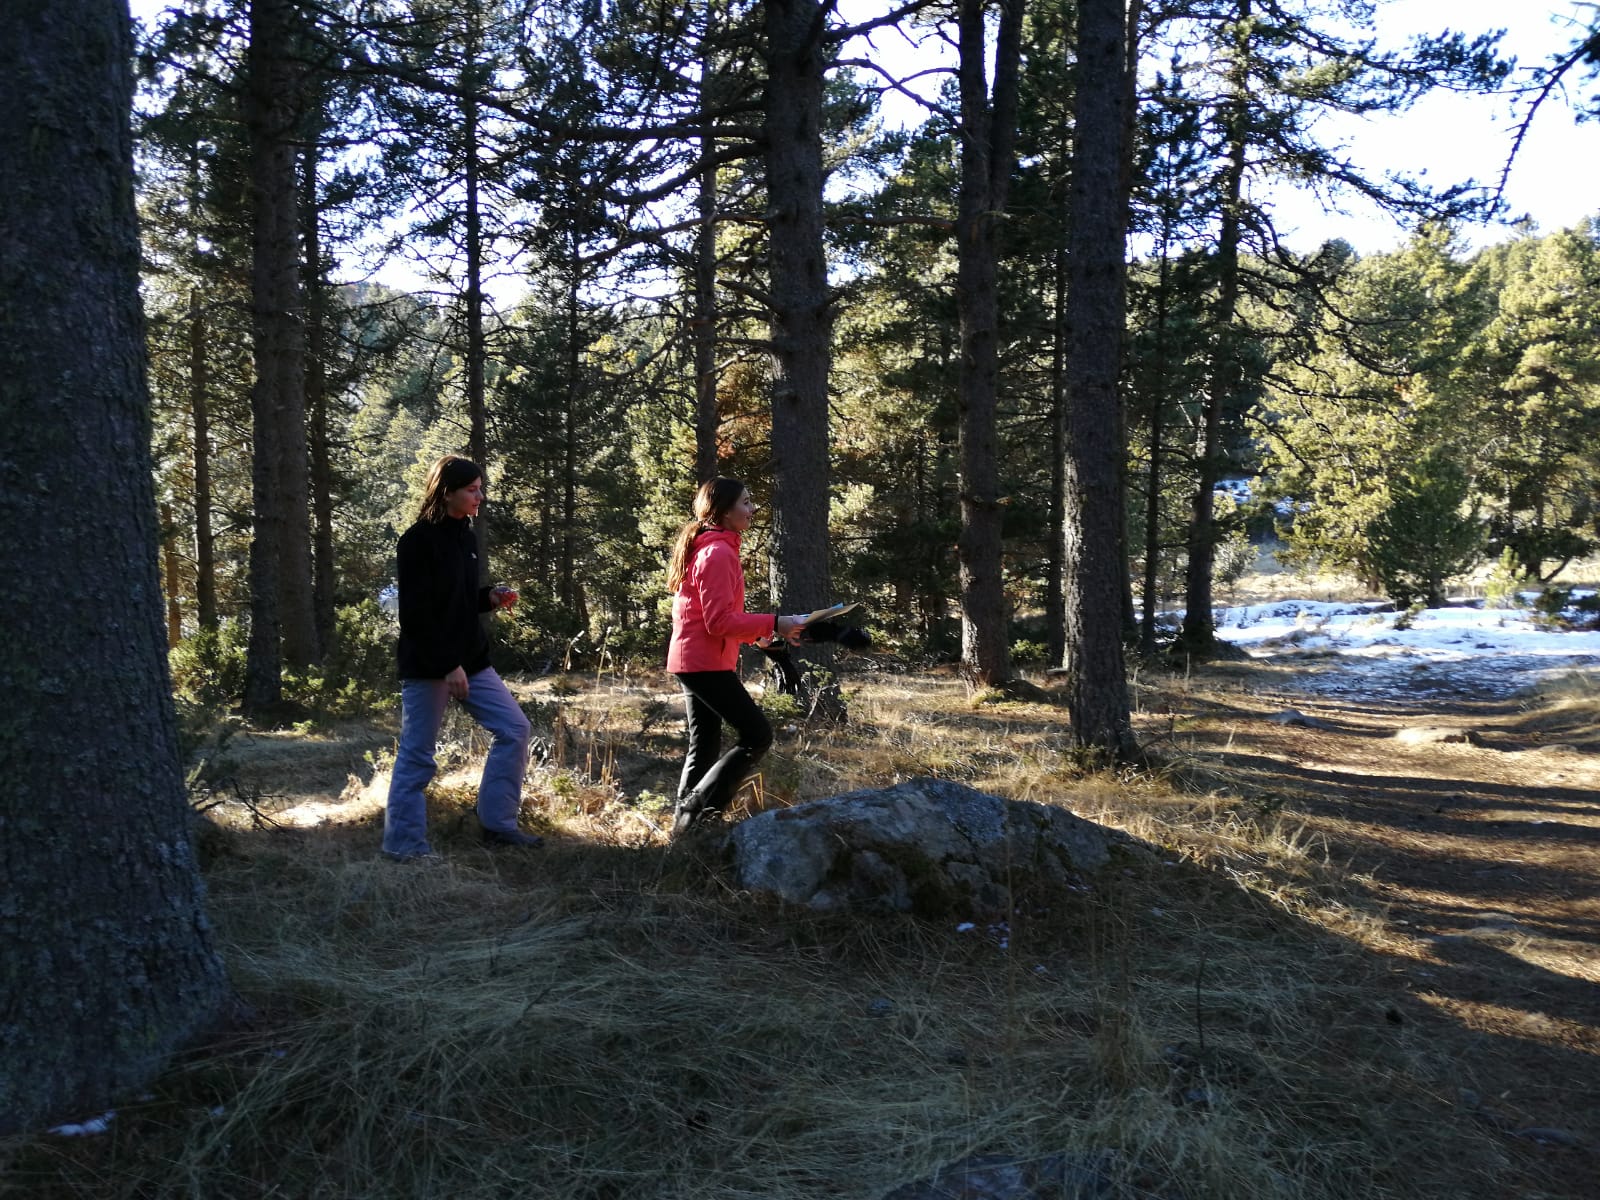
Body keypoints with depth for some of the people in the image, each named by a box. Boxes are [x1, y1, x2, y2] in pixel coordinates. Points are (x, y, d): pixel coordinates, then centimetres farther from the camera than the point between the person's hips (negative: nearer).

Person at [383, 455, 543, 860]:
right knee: (417, 754, 0)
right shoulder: (418, 541, -14)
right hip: (428, 665, -8)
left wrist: (491, 598, 1)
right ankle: (404, 843, 12)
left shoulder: (466, 536, 10)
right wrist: (446, 665, -21)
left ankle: (497, 824, 13)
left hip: (471, 658, 8)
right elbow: (415, 613, -19)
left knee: (514, 728, 5)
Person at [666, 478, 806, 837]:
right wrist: (772, 624, -18)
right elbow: (719, 620, -21)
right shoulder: (719, 553, -15)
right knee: (757, 734, -8)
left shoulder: (706, 548, 17)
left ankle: (687, 825, 15)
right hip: (706, 663, -10)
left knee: (704, 747, 12)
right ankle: (698, 809, -9)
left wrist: (757, 631, 13)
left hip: (692, 660, 10)